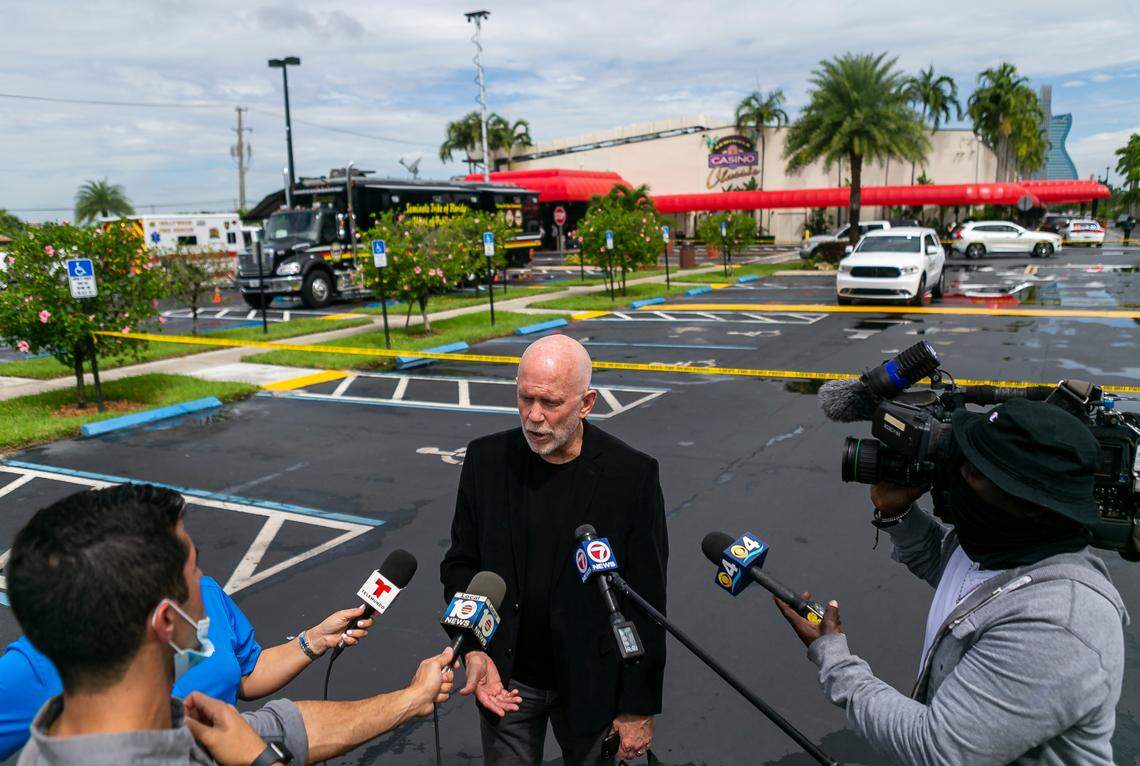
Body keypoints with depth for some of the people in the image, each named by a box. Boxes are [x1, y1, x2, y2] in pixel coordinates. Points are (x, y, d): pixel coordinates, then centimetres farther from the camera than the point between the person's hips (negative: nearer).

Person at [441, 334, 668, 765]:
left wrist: (640, 708, -8)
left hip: (591, 682, -2)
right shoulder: (487, 459, -7)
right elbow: (460, 563, 3)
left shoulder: (633, 475, -15)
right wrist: (473, 650, -11)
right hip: (506, 679, 2)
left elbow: (647, 602, -10)